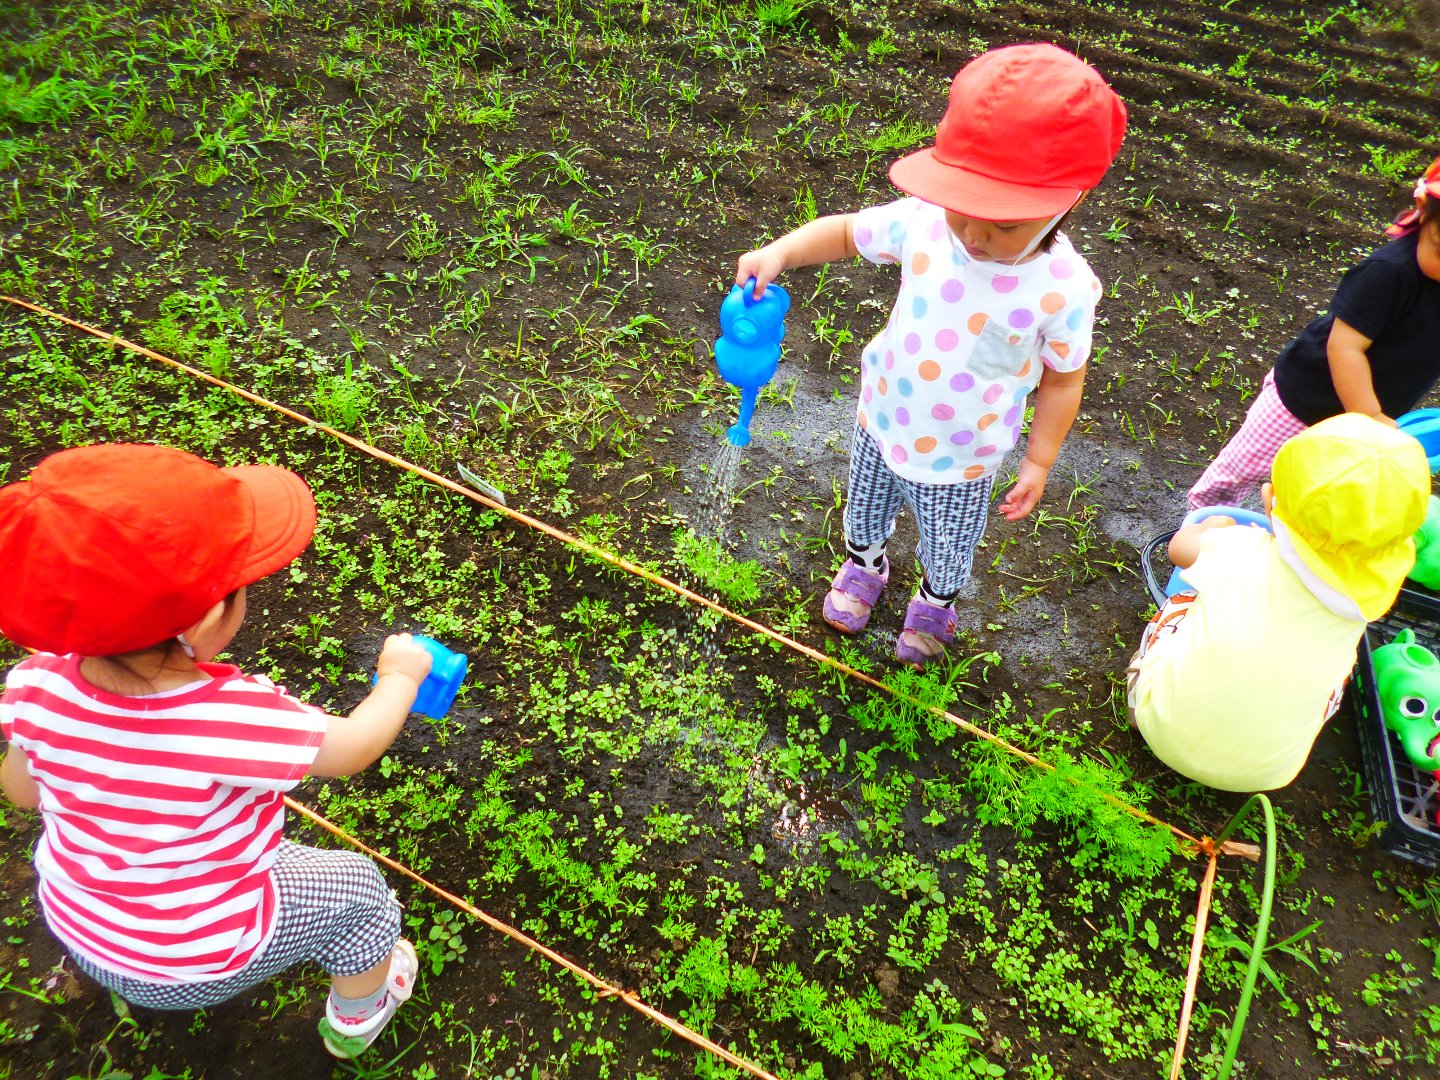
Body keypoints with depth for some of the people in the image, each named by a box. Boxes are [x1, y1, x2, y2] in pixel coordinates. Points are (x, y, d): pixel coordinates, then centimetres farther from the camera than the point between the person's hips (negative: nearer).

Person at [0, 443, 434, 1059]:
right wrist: (400, 676, -5)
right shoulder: (237, 720, -42)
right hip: (200, 962, -5)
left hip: (72, 920, 6)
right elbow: (353, 749, -23)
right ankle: (355, 1021, 44)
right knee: (360, 890, 15)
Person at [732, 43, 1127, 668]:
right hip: (881, 424, 2)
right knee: (866, 508, 31)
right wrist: (781, 252, -26)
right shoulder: (924, 221, -25)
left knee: (948, 547, 26)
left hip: (961, 459, -2)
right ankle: (863, 564, 66)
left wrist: (1039, 461, -8)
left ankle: (935, 602, 61)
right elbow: (846, 232, -9)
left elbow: (1062, 381, -13)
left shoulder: (1063, 289, -29)